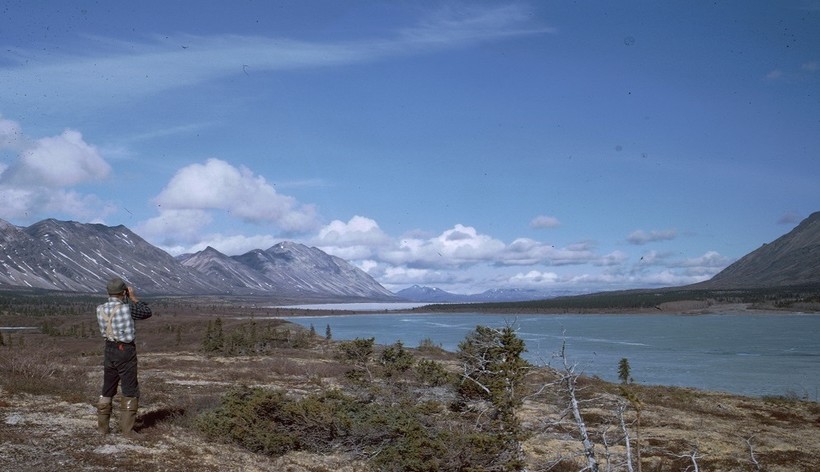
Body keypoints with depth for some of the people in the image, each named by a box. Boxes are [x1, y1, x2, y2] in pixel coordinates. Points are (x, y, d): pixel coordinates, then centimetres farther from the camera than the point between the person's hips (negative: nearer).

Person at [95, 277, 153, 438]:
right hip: (125, 351, -6)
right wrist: (133, 298, 2)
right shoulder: (126, 308, -18)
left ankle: (102, 426, 23)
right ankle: (127, 429, 2)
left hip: (110, 350, 6)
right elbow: (147, 312, -4)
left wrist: (125, 300, 13)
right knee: (130, 392, 3)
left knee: (107, 390, 18)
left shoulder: (100, 309, -1)